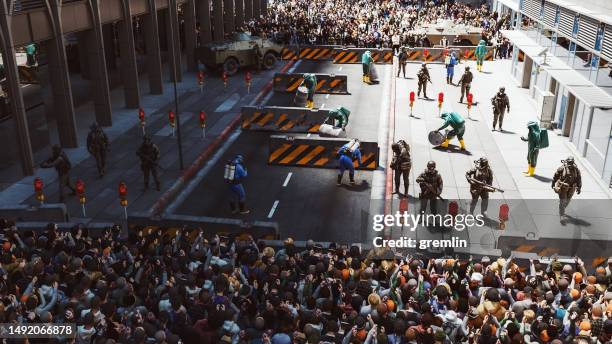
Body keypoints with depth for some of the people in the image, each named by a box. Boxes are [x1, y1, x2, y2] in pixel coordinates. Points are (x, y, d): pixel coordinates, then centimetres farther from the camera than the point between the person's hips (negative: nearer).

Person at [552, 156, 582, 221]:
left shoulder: (576, 169, -8)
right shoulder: (562, 168, -15)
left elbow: (579, 179, -1)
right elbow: (555, 176, -2)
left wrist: (579, 188, -6)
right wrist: (553, 184, 7)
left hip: (571, 188, 4)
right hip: (562, 187, -4)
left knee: (567, 201, 20)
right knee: (562, 201, -8)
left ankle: (562, 209, 47)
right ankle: (562, 216, -6)